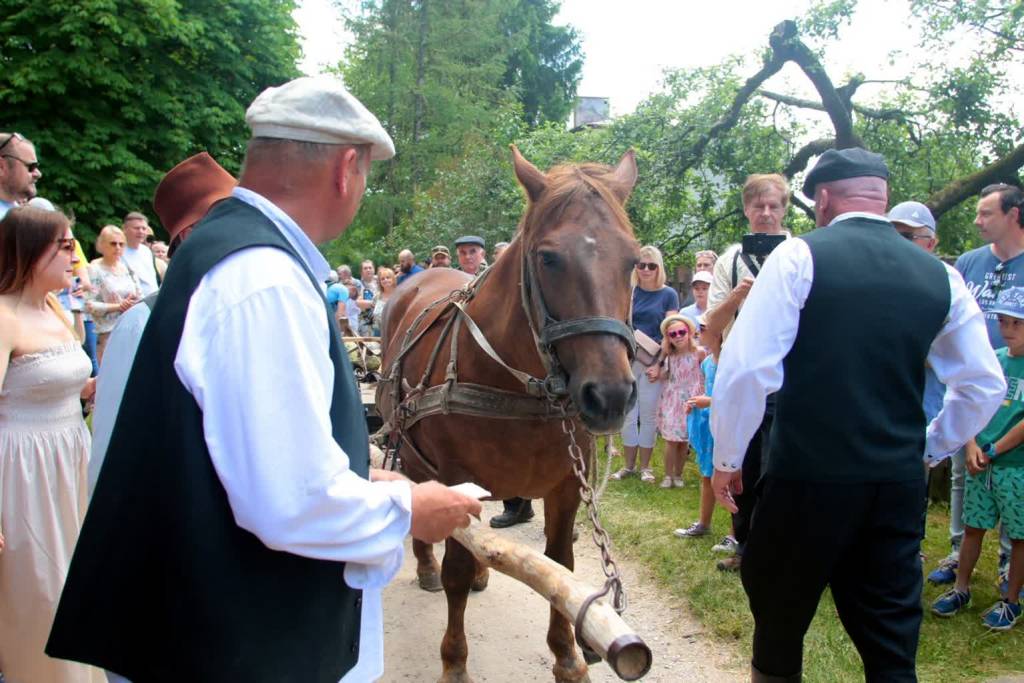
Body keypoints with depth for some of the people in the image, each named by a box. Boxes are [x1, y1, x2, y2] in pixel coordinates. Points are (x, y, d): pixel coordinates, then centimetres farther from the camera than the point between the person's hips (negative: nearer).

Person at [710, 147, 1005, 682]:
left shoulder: (800, 256, -8)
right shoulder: (940, 276, 7)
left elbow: (746, 368, -15)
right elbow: (985, 387, 12)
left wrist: (727, 458, -3)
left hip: (809, 477, -4)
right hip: (900, 485, 4)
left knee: (780, 618, 17)